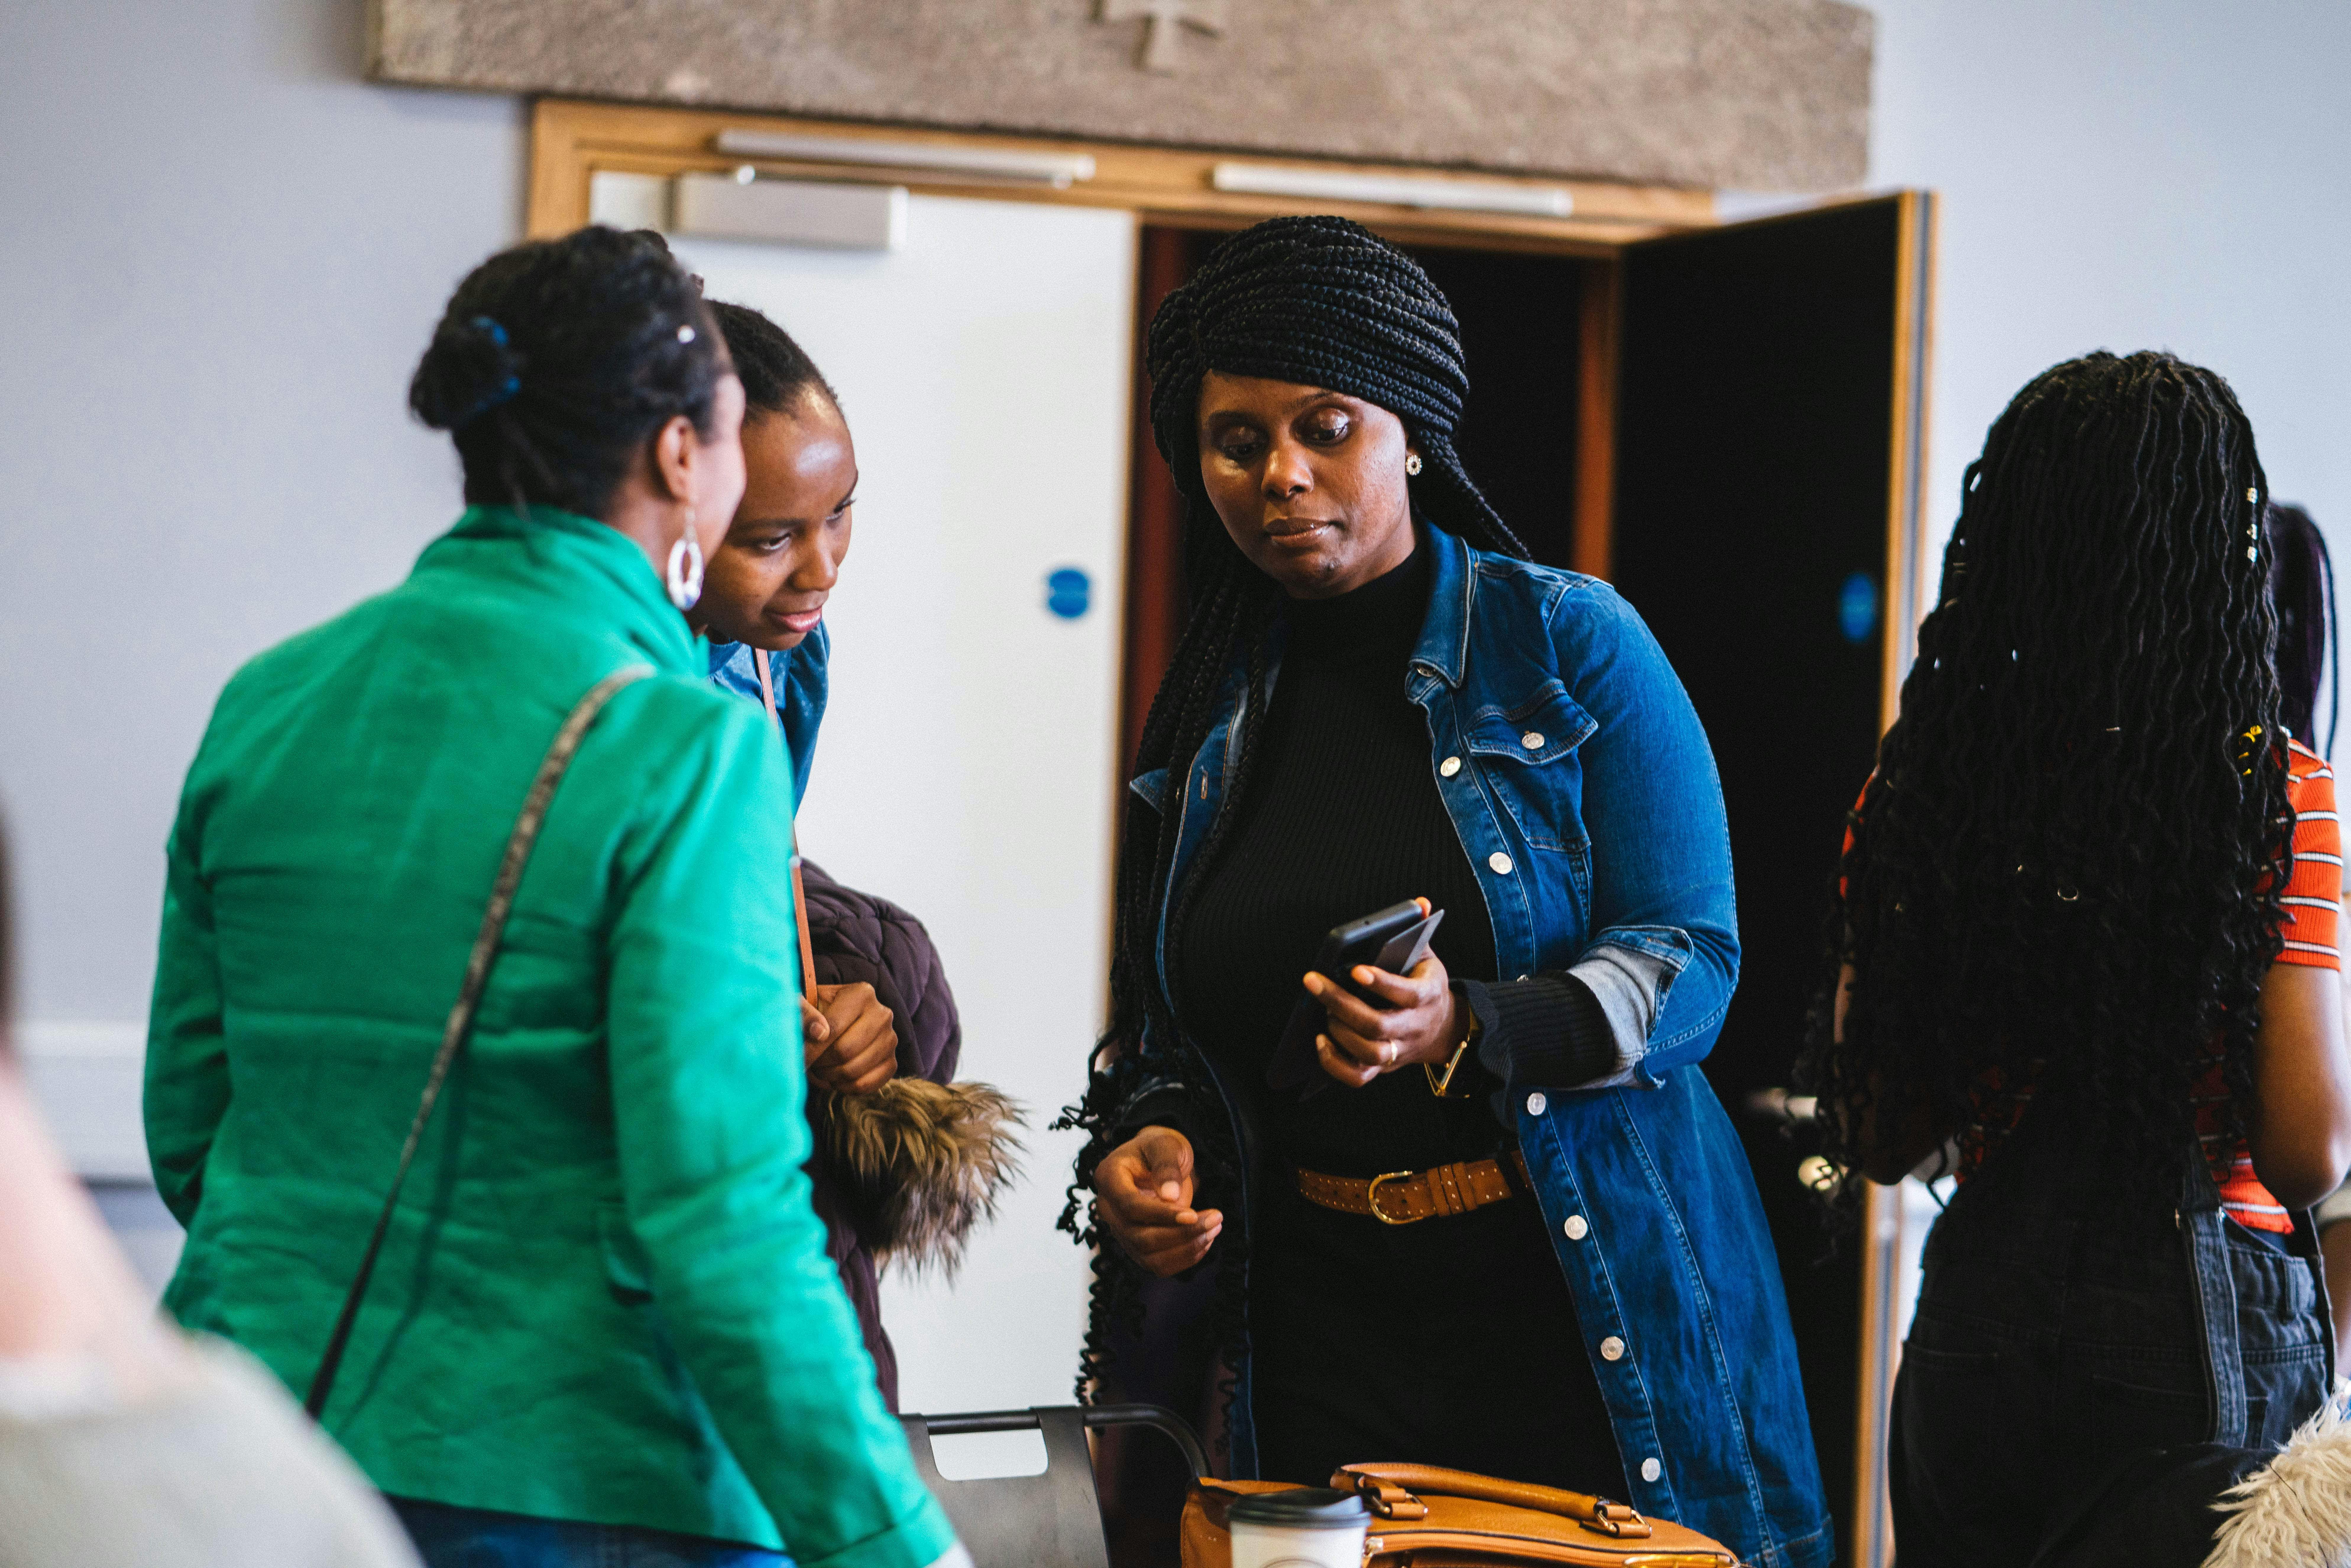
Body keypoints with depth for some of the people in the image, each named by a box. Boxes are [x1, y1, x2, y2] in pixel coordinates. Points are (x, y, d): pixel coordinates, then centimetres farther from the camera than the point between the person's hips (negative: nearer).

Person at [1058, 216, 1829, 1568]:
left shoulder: (1573, 643, -4)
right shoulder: (1208, 706, 9)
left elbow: (1690, 965, -11)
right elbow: (1160, 1030, 16)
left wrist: (1464, 1029, -26)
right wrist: (1146, 1147, -5)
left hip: (1589, 1297, -3)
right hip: (1320, 1327, 3)